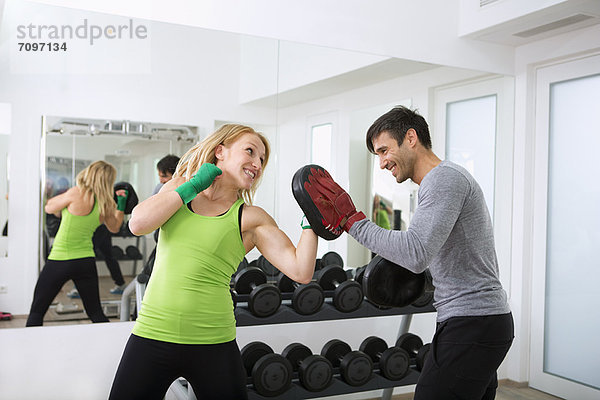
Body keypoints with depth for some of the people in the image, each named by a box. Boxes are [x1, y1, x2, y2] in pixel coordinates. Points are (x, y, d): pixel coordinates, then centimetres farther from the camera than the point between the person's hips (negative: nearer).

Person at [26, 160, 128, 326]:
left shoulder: (76, 193, -15)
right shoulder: (106, 204, -1)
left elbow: (49, 208, 0)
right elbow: (114, 227, 17)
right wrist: (121, 205, 21)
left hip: (60, 260, -4)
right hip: (86, 261, 4)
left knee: (36, 312, 10)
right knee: (96, 313, 16)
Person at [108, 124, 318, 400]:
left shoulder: (251, 218, 0)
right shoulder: (179, 189, 7)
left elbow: (300, 272, -8)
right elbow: (138, 224, -10)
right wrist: (193, 185, -8)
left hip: (213, 344, -1)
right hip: (152, 335, 1)